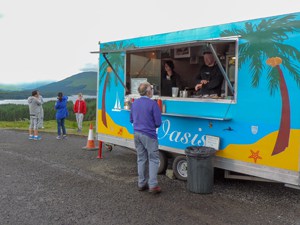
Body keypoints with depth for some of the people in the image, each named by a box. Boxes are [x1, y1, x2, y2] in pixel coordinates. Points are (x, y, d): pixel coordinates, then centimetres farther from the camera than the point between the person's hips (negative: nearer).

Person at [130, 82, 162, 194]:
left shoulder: (135, 103, 7)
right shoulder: (152, 103, -14)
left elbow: (131, 120, 17)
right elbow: (158, 123, -12)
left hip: (137, 134, 6)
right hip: (149, 135, -6)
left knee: (141, 159, 15)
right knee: (153, 159, 2)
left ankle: (141, 184, 21)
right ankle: (153, 185, 0)